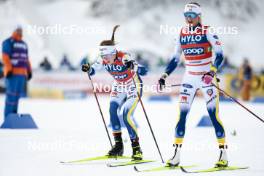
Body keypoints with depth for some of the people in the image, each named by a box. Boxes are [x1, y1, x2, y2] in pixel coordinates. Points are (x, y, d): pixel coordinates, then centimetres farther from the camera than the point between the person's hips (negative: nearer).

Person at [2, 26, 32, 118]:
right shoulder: (8, 42, -4)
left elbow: (26, 59, 22)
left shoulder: (24, 44, 20)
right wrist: (9, 70, -20)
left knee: (17, 95, 7)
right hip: (12, 73, -7)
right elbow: (5, 57, -12)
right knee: (11, 94, -11)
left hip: (22, 73, 7)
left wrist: (29, 71, 16)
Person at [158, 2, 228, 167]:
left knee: (214, 115, -8)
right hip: (189, 78, 4)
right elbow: (175, 59, 16)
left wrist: (212, 71, -30)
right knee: (181, 115, -2)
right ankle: (177, 155, 2)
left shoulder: (207, 32, -7)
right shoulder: (181, 34, 7)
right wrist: (164, 76, 7)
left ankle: (223, 155, -2)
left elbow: (220, 55, -15)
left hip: (207, 78, -4)